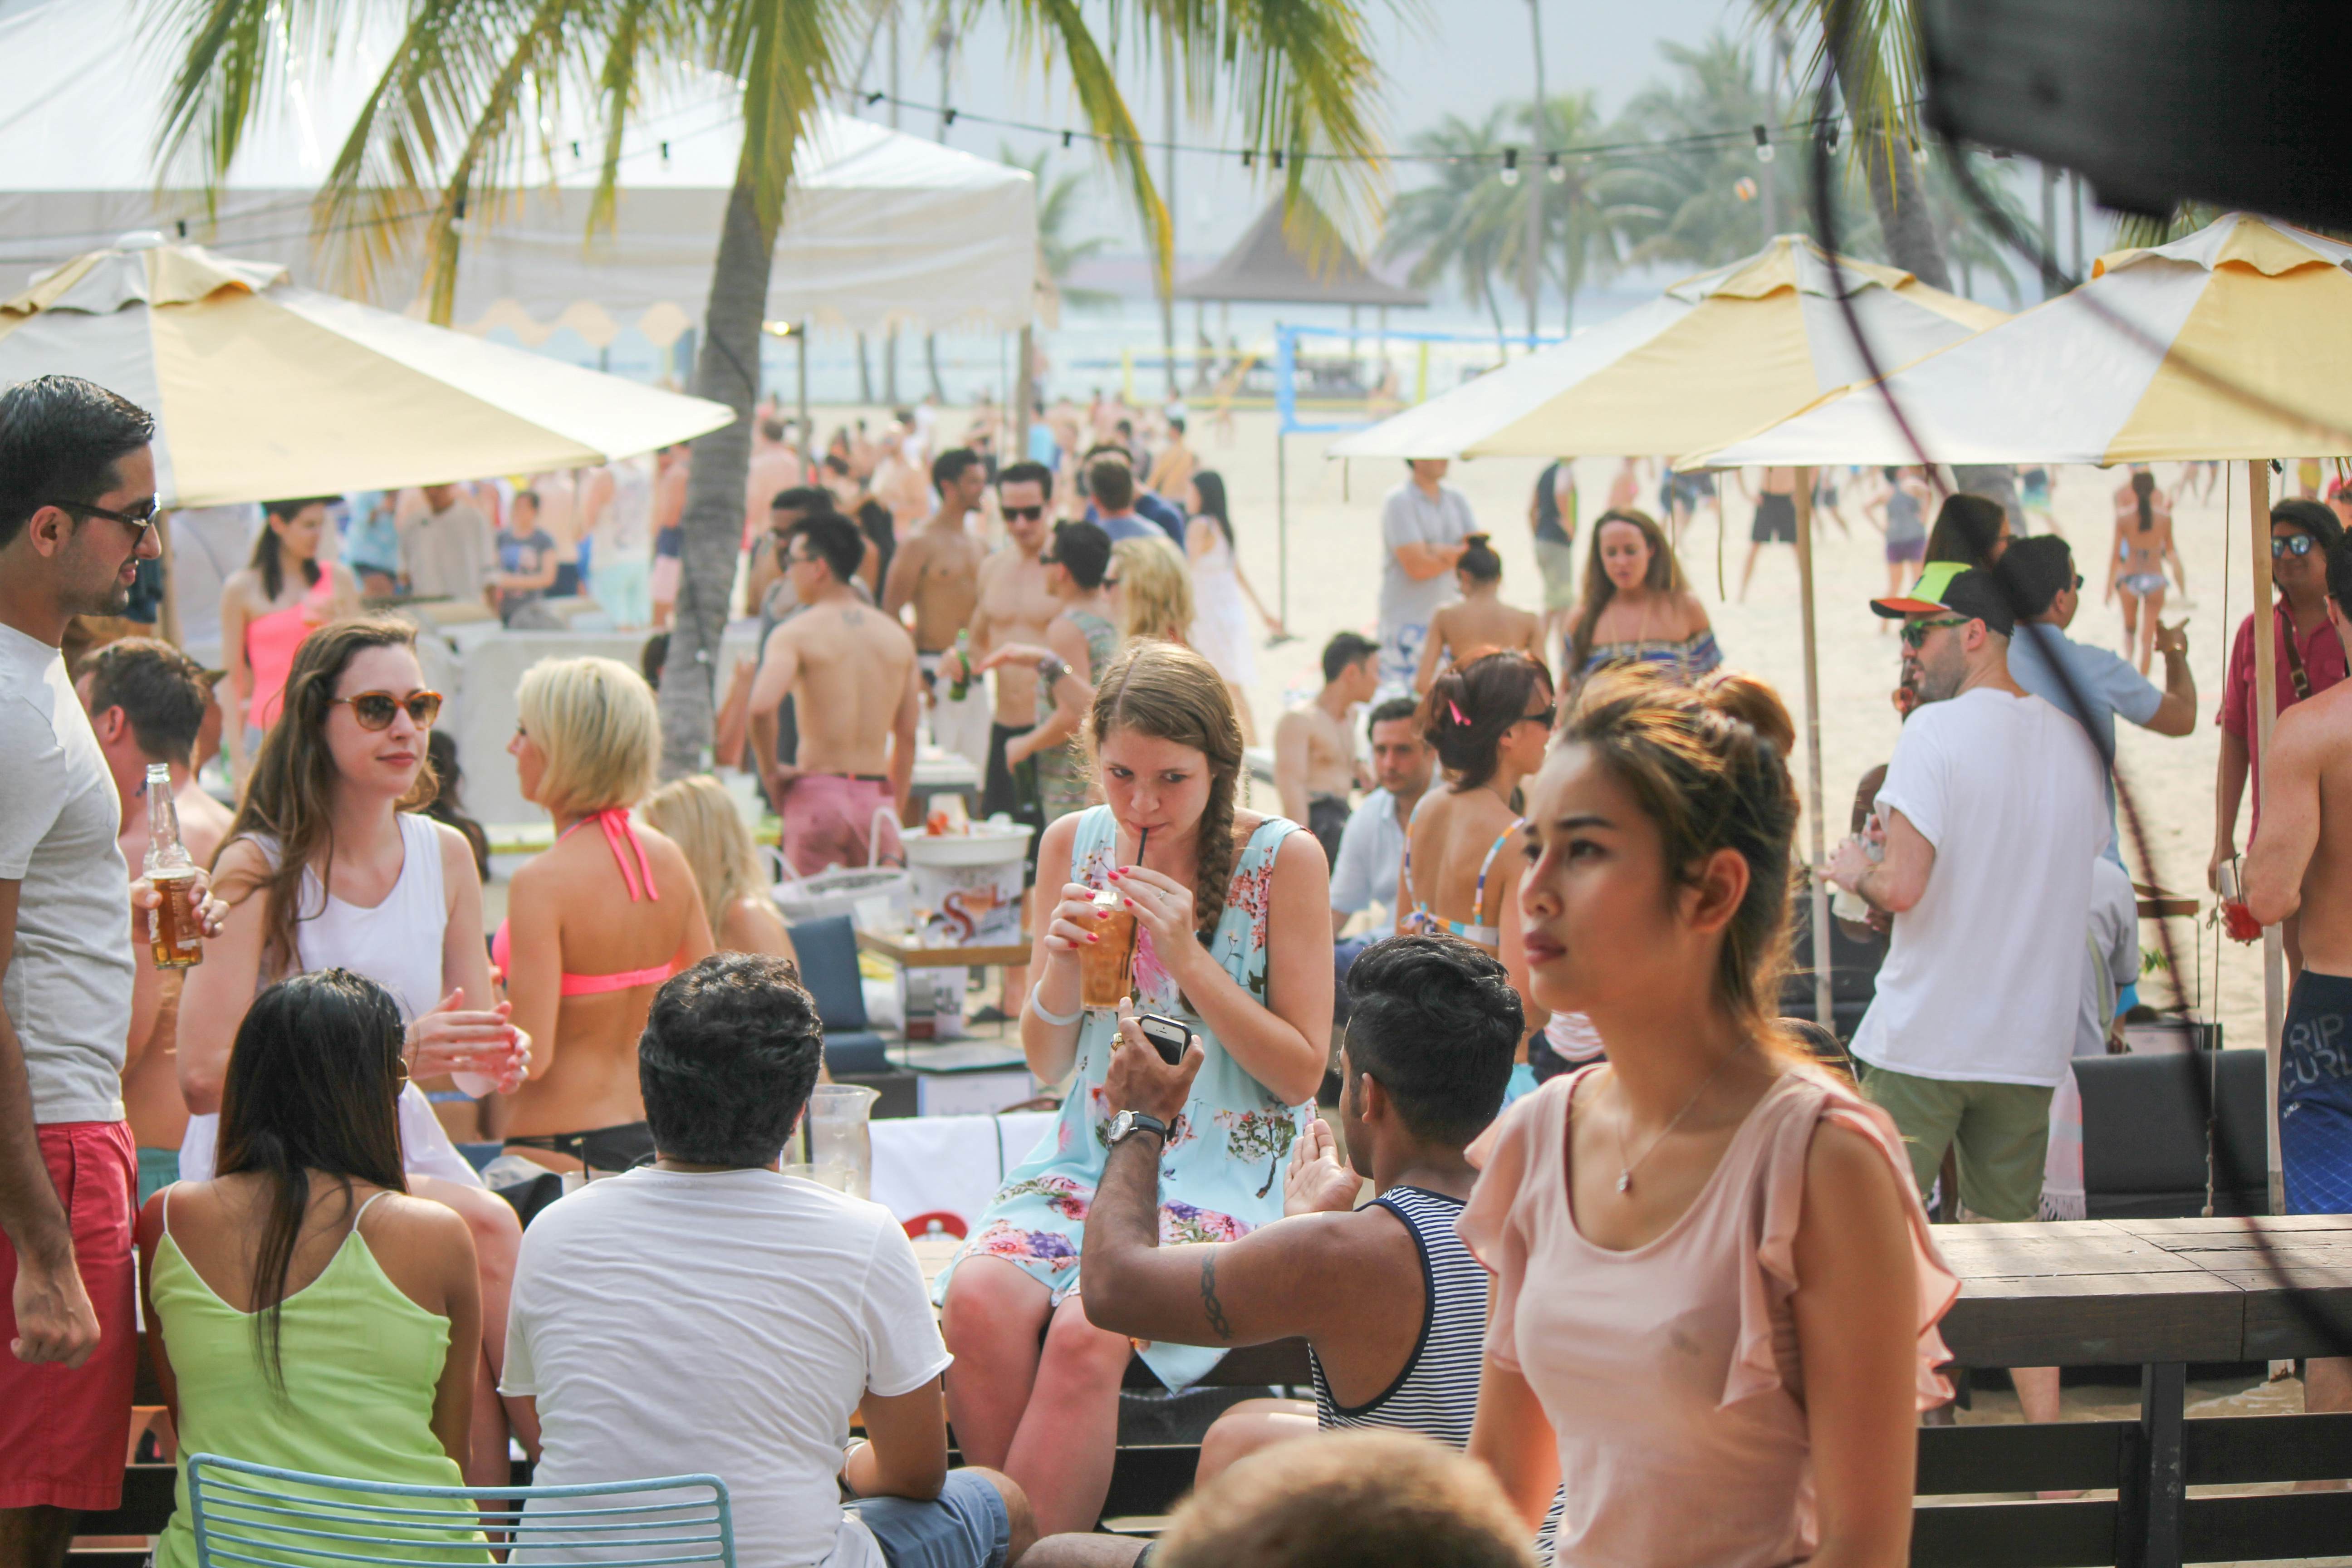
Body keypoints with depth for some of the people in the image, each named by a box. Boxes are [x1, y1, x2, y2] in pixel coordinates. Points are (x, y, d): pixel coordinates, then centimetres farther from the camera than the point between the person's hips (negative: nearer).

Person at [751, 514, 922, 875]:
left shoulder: (795, 634, -4)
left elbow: (761, 706, -22)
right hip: (878, 798, 4)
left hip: (818, 794, -4)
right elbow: (907, 738, 14)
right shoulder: (898, 637, 11)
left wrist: (770, 773, -7)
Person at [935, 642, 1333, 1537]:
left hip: (1225, 1177, -4)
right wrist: (1061, 964, -9)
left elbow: (1304, 1071, -4)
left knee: (1086, 1331, -32)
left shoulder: (1284, 859, -4)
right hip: (1089, 1157, 4)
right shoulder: (1073, 843, 8)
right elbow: (1046, 1063, 13)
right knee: (980, 1297, -28)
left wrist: (1188, 959, -15)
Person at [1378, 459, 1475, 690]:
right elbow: (1417, 567, -16)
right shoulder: (1399, 502, -9)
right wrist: (1460, 554, -3)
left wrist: (1439, 551, -13)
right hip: (1407, 623, -6)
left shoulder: (1456, 499, 12)